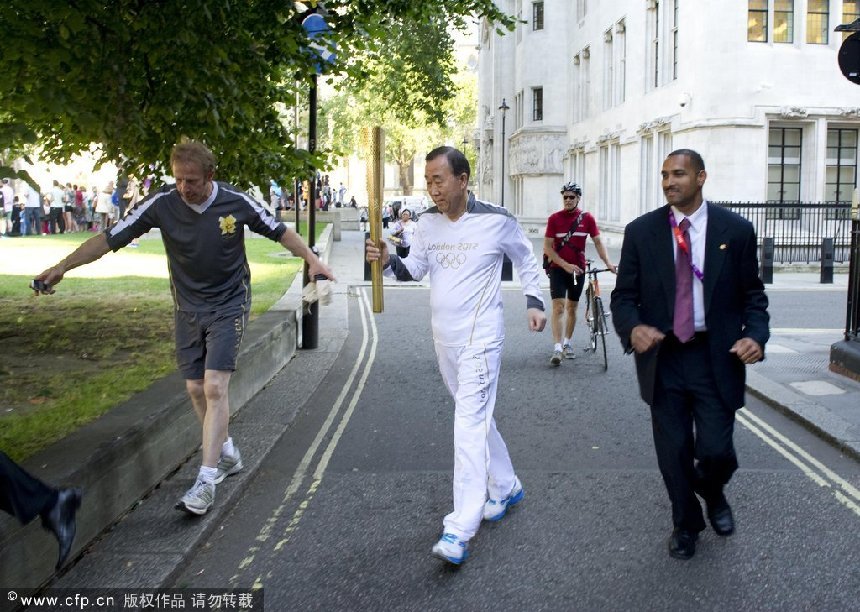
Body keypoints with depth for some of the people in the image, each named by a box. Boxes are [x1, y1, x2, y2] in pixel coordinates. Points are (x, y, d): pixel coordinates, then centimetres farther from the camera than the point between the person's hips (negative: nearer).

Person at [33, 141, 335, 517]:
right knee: (196, 388, 6)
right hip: (188, 307, 3)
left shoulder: (236, 202, -14)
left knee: (215, 387, -15)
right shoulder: (162, 203, -12)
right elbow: (109, 239, -8)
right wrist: (62, 267, -11)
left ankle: (206, 480, -13)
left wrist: (312, 260, -4)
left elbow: (279, 231, 2)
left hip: (228, 305, -3)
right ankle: (227, 454, 29)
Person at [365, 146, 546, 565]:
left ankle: (460, 530, -14)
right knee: (476, 417, 18)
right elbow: (415, 269, 6)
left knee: (469, 423, -13)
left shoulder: (497, 220, -9)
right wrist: (388, 261, -13)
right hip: (444, 337, 7)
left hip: (480, 337, -6)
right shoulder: (428, 222, 4)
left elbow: (526, 260, 6)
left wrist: (534, 301, -3)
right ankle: (506, 487, 39)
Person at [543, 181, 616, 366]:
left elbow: (598, 242, -2)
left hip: (578, 268, 3)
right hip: (558, 268, -2)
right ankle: (557, 348, -17)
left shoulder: (587, 218, -2)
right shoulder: (554, 218, -7)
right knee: (559, 306, -12)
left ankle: (567, 343, 27)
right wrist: (566, 265, -18)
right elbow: (547, 247, -9)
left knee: (572, 307, 12)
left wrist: (608, 263, -16)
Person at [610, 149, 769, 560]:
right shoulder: (641, 231, 0)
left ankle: (713, 495, 35)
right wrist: (633, 328, -19)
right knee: (673, 453, 9)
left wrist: (755, 335, -14)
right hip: (662, 357, 1)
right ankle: (685, 523, 35)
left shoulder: (735, 230, -1)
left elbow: (753, 295, 4)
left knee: (716, 452, -2)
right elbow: (623, 295, 1)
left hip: (716, 358, -1)